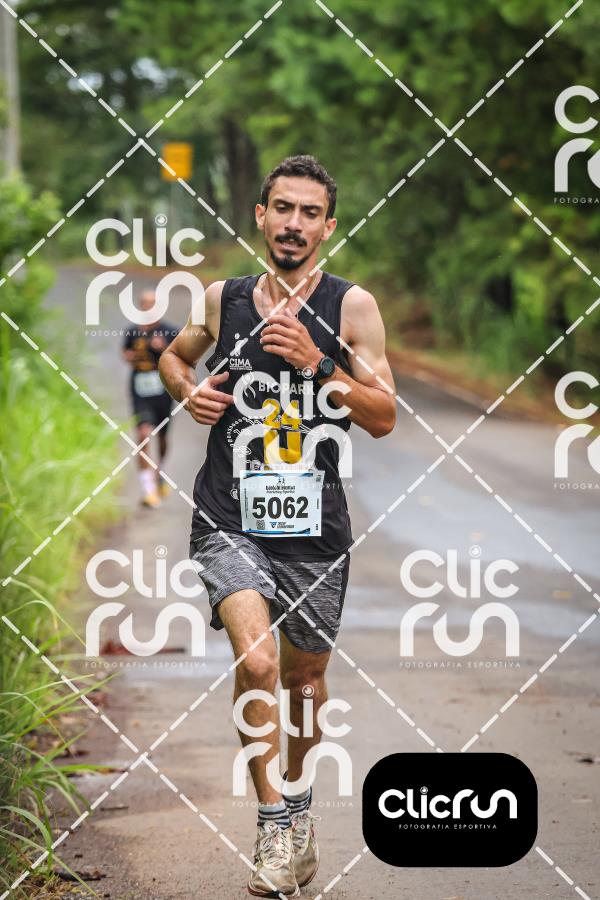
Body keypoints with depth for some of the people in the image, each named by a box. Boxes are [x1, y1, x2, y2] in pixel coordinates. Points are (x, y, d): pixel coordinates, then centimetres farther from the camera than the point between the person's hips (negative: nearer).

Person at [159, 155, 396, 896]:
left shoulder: (352, 307, -2)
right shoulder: (223, 299, 4)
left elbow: (384, 418, -4)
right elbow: (173, 356, 24)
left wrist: (317, 364, -17)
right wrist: (188, 391, 2)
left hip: (314, 527, 1)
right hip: (229, 520, 0)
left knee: (304, 677, 15)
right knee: (256, 660, -22)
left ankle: (298, 795, 42)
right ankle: (276, 821, -9)